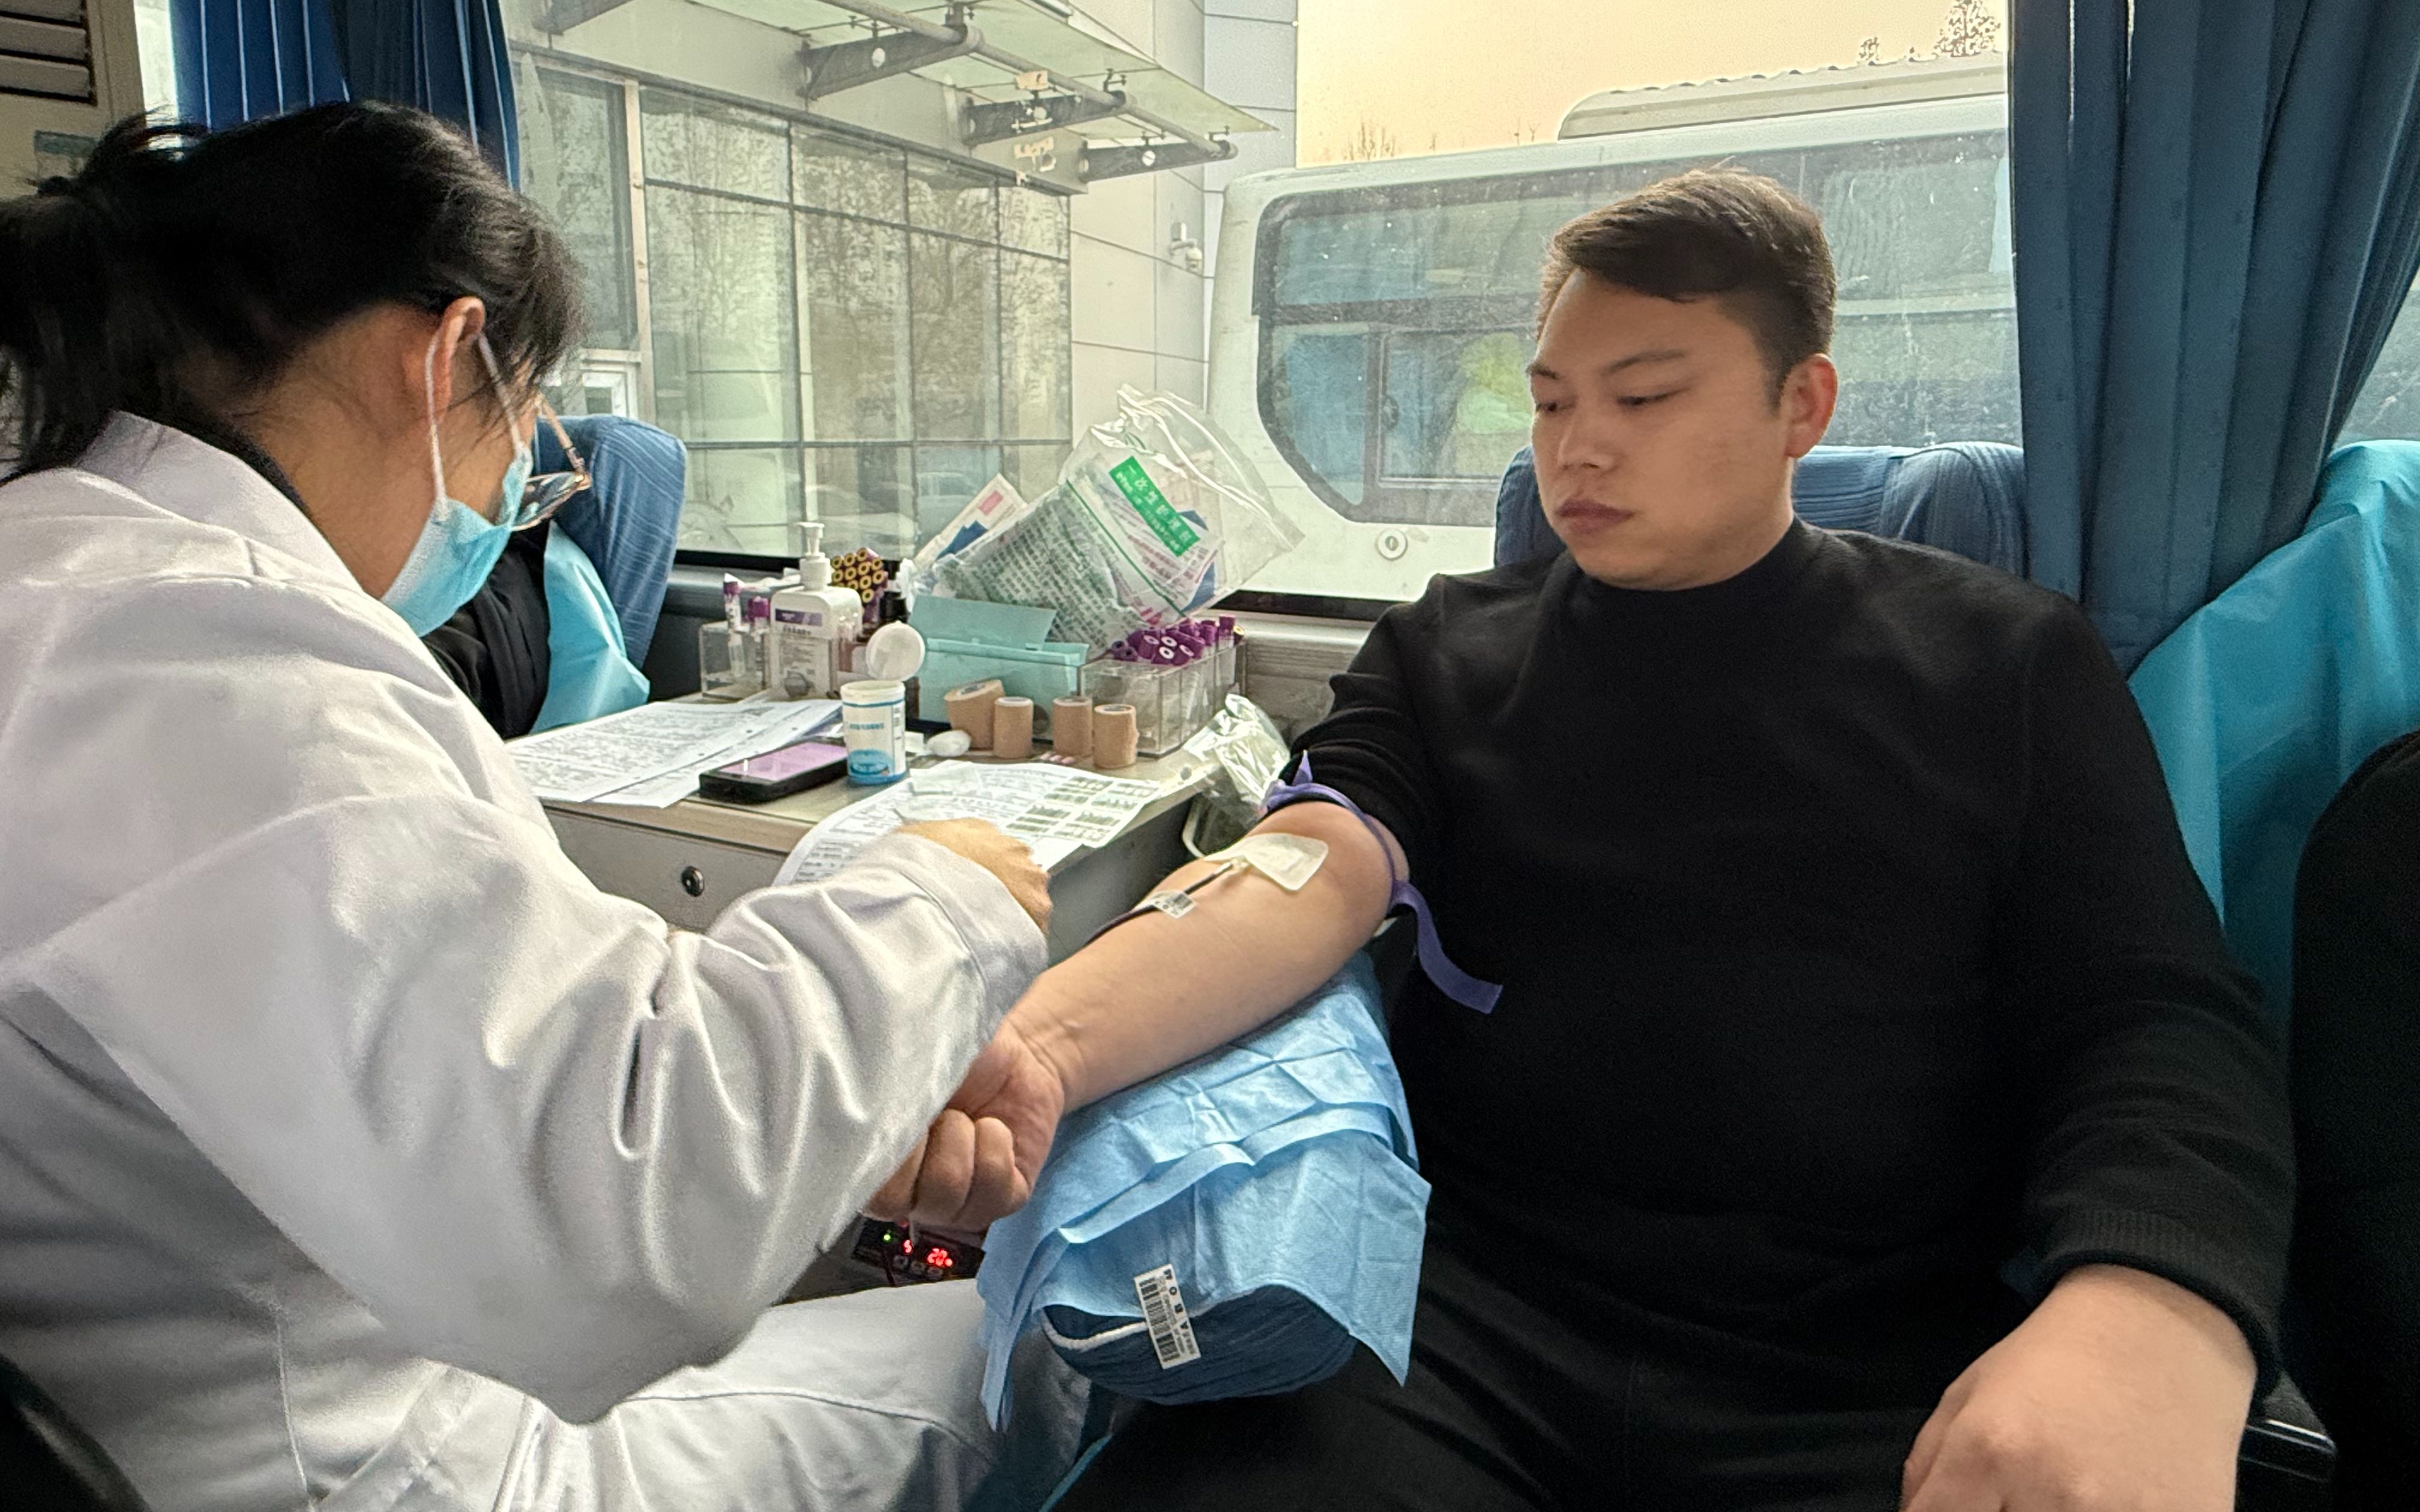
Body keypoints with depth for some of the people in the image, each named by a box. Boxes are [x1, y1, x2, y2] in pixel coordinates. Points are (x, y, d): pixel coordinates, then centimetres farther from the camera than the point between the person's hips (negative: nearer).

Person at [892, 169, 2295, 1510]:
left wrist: (2153, 1320, -23)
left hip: (1872, 1375, 1)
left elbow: (2156, 1017, -1)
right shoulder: (1447, 650, 10)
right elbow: (1304, 879, -6)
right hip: (1471, 1306, 0)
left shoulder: (2004, 664, 7)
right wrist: (1041, 1042, -26)